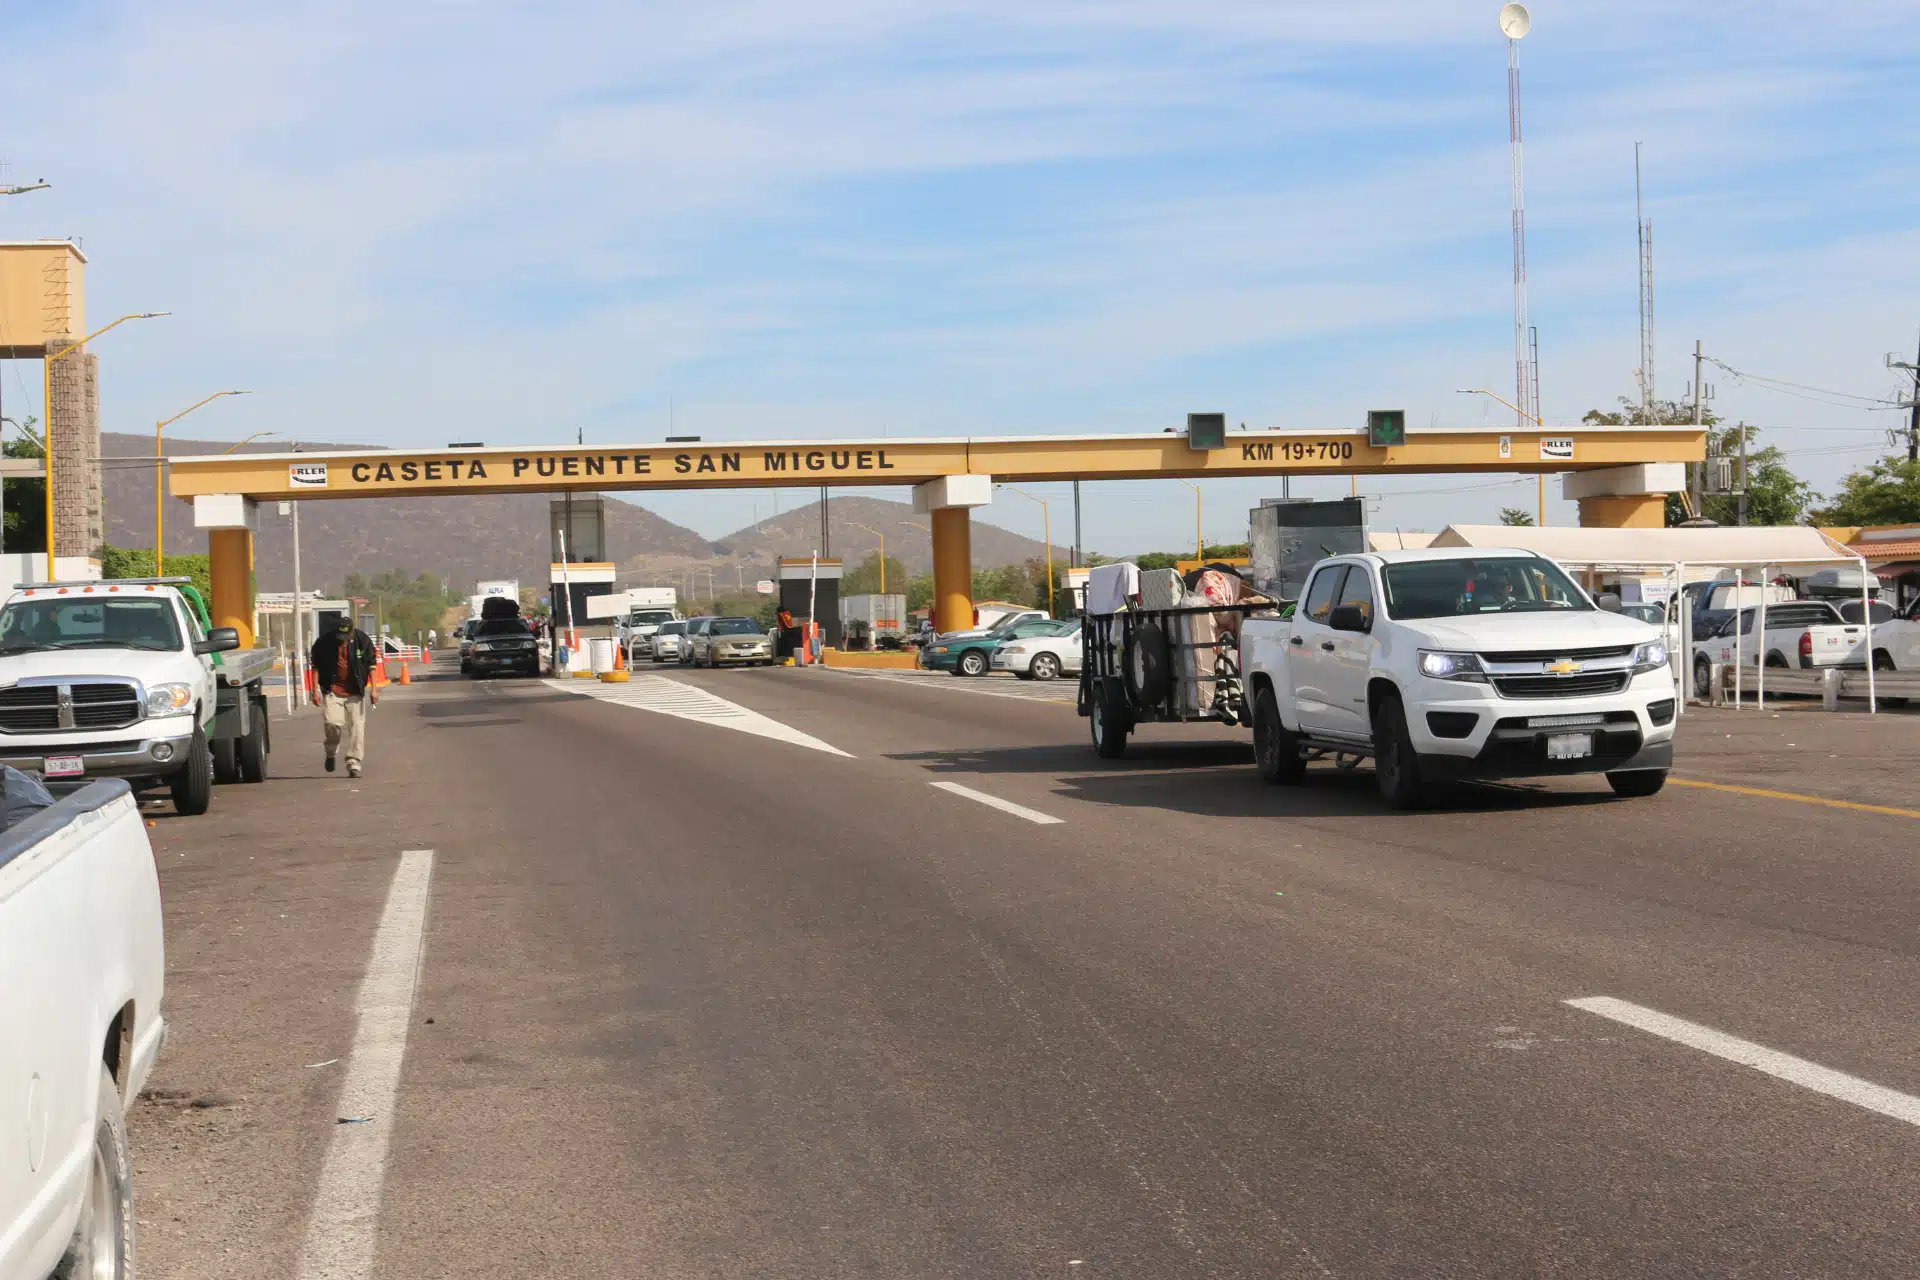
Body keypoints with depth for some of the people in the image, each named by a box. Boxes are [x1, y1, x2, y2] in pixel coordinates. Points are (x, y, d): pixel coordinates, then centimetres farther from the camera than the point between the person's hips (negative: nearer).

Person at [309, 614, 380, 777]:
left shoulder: (362, 640, -6)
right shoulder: (324, 641, -9)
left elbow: (371, 664, 3)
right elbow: (316, 665, 1)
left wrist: (373, 688, 0)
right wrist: (316, 689, -4)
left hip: (355, 691, 1)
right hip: (332, 689, -1)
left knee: (357, 725, -3)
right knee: (333, 723, -15)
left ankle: (354, 763, 4)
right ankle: (331, 753, 14)